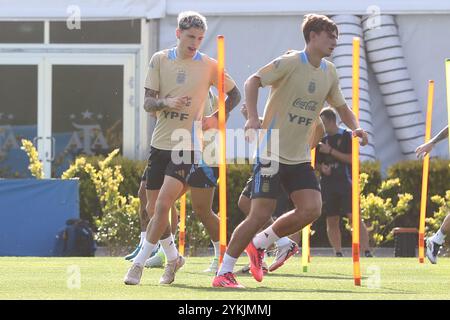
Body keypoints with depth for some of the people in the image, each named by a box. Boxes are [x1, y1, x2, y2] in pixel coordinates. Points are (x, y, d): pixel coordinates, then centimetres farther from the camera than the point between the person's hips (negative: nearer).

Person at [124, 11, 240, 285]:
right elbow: (148, 102, 2)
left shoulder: (208, 65, -1)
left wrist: (217, 118, -2)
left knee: (163, 203, -17)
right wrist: (166, 102, -19)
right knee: (153, 208, 7)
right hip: (160, 142, 3)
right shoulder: (160, 59, 4)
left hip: (187, 145, -3)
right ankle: (173, 257, 31)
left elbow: (235, 94, 12)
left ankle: (140, 263, -12)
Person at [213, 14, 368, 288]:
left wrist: (355, 127, 3)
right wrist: (253, 117, -33)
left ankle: (259, 244, 11)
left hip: (300, 157, 7)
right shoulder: (290, 63, -12)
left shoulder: (329, 72, 10)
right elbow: (254, 81, -19)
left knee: (312, 209, -11)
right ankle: (224, 273, 2)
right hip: (273, 151, -7)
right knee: (261, 214, -11)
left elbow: (341, 106, 22)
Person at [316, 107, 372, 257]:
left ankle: (367, 253, -17)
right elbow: (316, 163, 20)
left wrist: (330, 151, -13)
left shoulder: (346, 136, -1)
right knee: (332, 221, 3)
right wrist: (321, 167, -3)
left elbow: (351, 159, -10)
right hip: (328, 184, 5)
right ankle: (338, 254, 7)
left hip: (345, 182, -5)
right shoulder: (321, 139, 13)